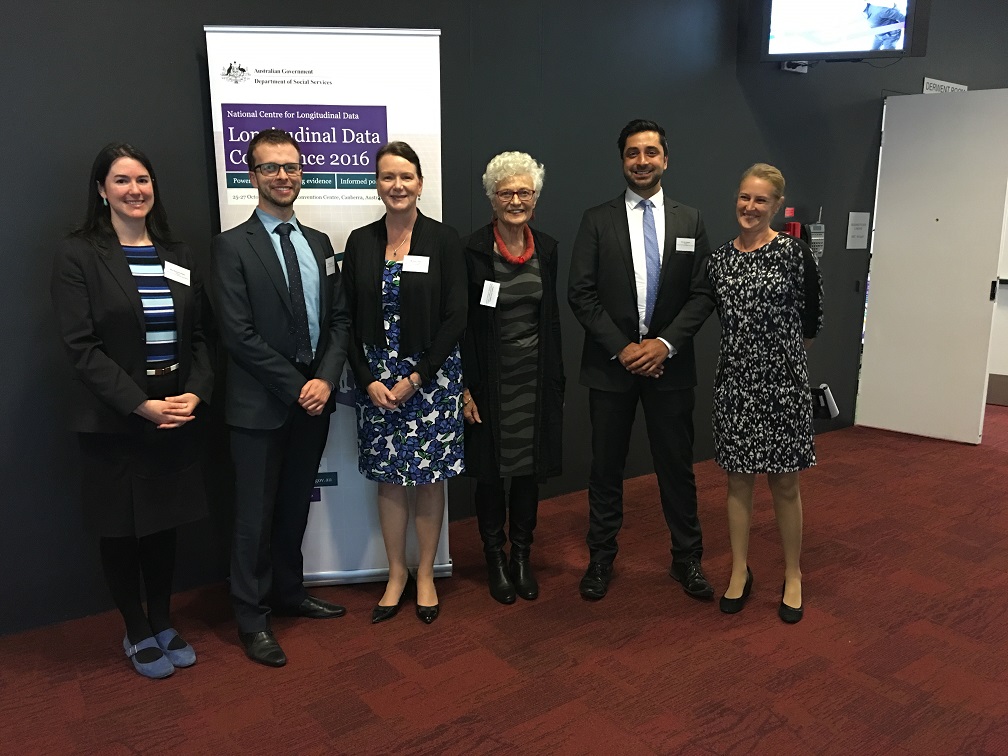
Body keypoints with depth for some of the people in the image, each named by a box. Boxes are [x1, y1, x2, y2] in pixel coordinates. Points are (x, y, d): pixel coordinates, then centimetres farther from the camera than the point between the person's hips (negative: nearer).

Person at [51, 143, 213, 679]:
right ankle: (138, 635, 27)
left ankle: (163, 625, 31)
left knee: (164, 524, 14)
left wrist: (195, 393, -8)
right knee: (120, 530, 9)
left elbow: (198, 335, 7)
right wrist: (141, 404, -18)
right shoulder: (78, 254, -5)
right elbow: (81, 345, -12)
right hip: (112, 421, -4)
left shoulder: (175, 254, 9)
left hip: (176, 414, 4)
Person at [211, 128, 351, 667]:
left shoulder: (319, 243, 10)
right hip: (260, 404, -5)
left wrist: (325, 379, -9)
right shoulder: (232, 246, -8)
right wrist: (296, 386, -15)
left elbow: (339, 319, 6)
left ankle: (288, 591, 37)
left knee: (296, 505, 18)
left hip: (314, 398, 5)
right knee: (256, 514, 6)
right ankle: (253, 618, 22)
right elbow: (238, 333, -14)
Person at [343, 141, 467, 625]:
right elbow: (350, 320, 3)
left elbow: (455, 319, -7)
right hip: (375, 378, 2)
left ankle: (425, 575, 23)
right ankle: (396, 574, 26)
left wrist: (416, 378, -12)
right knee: (388, 479, 9)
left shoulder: (443, 241, -4)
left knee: (428, 478, 6)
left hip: (432, 375, -2)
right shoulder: (360, 242, 4)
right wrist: (368, 381, -7)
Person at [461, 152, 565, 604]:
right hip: (491, 377, -3)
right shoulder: (473, 250, -9)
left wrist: (556, 381, 8)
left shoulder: (546, 249, 4)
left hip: (535, 376, 4)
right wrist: (465, 388, -11)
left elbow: (552, 319, 10)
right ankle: (495, 559, 27)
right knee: (491, 471, 8)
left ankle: (522, 556, 29)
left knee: (530, 469, 12)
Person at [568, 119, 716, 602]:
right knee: (606, 468, 9)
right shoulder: (597, 220, 1)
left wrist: (665, 343, -12)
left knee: (676, 466, 9)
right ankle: (601, 559, 24)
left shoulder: (690, 221, 6)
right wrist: (622, 348, -13)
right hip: (610, 364, -1)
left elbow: (702, 295, 2)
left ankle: (687, 558, 26)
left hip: (669, 363, 1)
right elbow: (581, 294, -5)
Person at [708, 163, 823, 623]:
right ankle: (740, 571, 27)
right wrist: (749, 345, 8)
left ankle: (792, 576, 27)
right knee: (738, 480, 11)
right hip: (734, 382, 3)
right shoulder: (719, 259, 3)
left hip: (782, 383, -3)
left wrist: (781, 345, 11)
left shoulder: (795, 253, -8)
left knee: (784, 484, 8)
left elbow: (811, 320, 2)